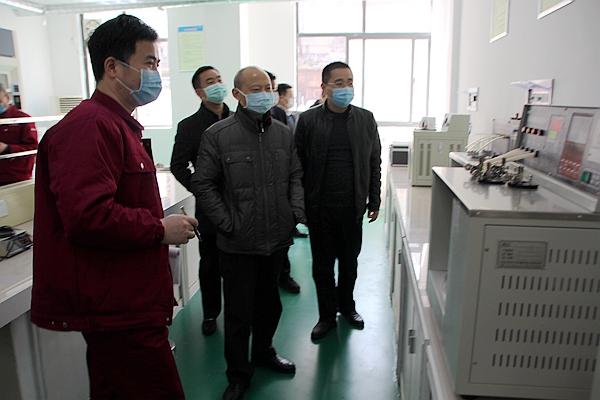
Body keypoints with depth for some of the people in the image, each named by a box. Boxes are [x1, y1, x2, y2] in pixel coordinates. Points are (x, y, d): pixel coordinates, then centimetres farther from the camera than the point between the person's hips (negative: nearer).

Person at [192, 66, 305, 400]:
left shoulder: (284, 133, 6)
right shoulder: (218, 135, -8)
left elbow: (295, 176, 14)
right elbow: (203, 184, -6)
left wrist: (297, 211, 1)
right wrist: (228, 224, -11)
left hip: (277, 238, 5)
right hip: (239, 244, -4)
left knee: (270, 301, 21)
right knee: (238, 312, 7)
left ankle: (264, 351, 46)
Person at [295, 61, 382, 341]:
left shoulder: (366, 119, 3)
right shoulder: (308, 120, -3)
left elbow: (374, 163, 7)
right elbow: (298, 164, -1)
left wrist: (374, 202, 5)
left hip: (352, 206, 2)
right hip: (319, 207, -1)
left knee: (350, 261, 16)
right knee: (322, 264, 9)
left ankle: (347, 306, 39)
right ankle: (327, 315, 27)